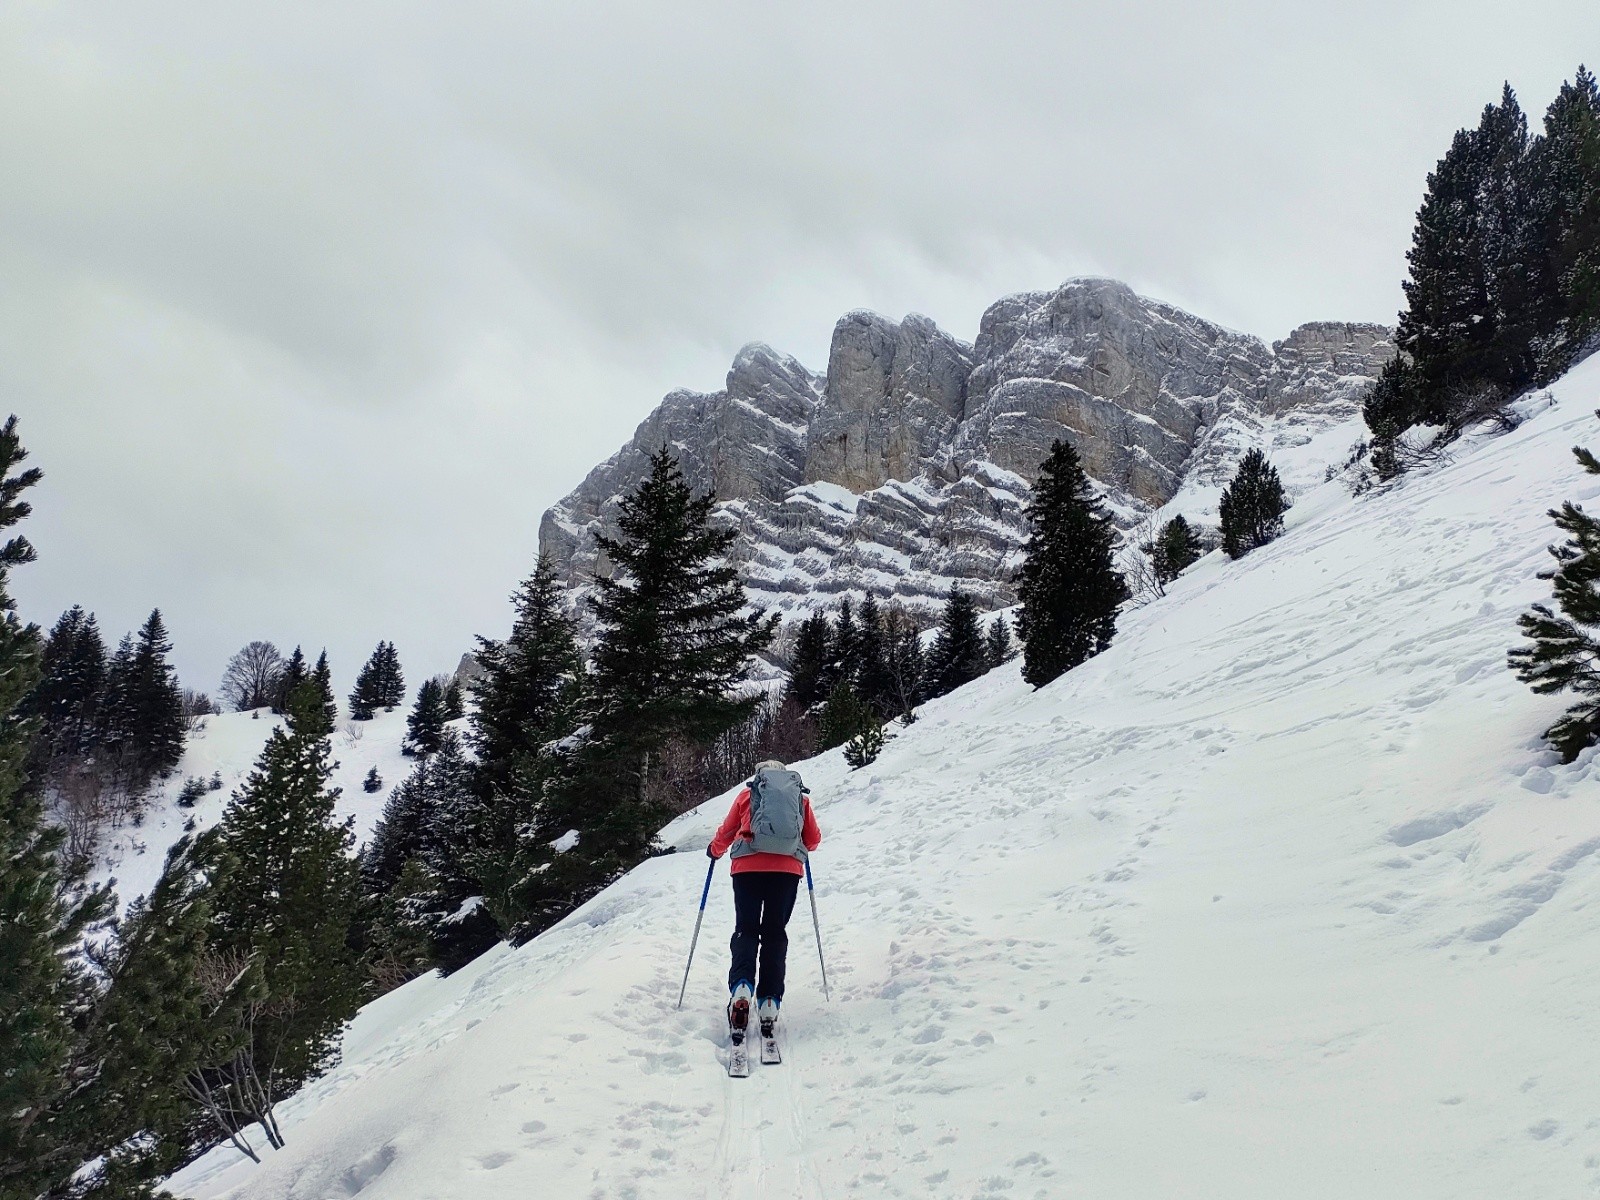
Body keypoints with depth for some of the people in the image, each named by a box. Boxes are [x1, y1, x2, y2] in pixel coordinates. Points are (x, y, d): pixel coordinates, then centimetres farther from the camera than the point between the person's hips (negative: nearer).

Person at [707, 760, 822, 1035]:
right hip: (788, 869, 1)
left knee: (745, 929, 5)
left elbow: (726, 832, 20)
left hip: (748, 866, -1)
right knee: (775, 933, 9)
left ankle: (741, 988, -19)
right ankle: (769, 1002, -1)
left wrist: (714, 850, 40)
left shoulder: (747, 794, 16)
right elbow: (814, 839, 19)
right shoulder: (801, 797, 19)